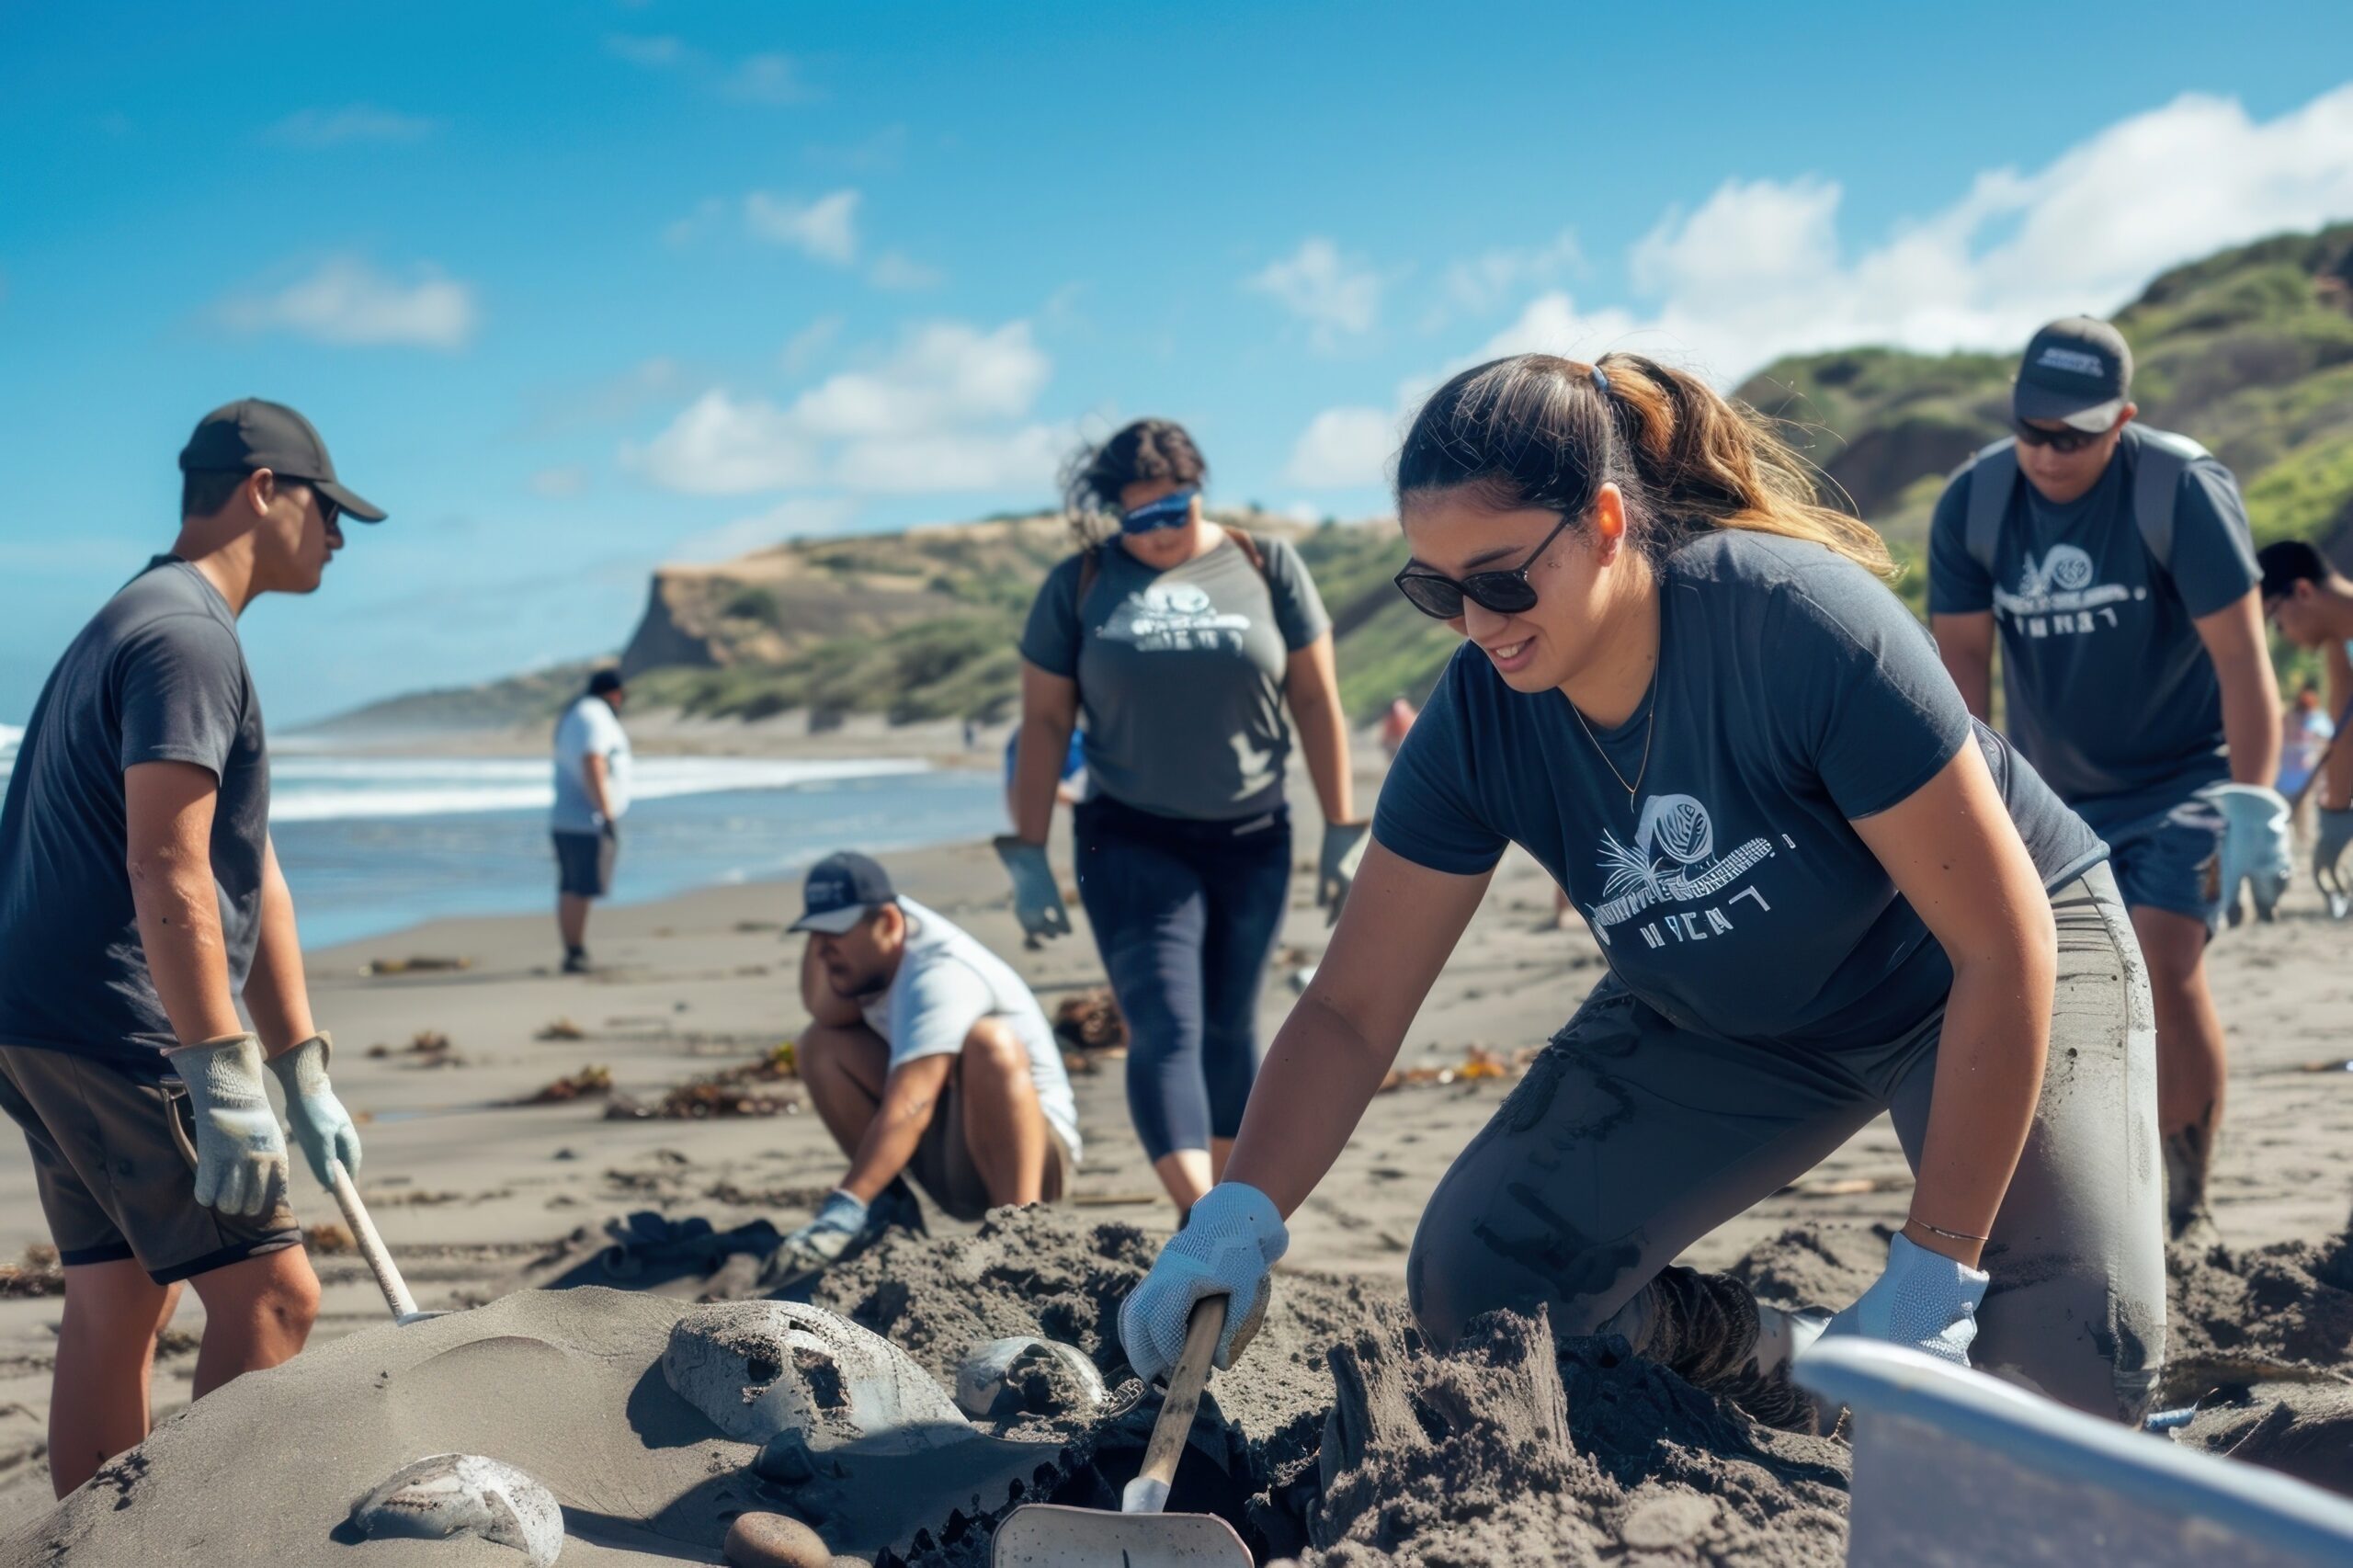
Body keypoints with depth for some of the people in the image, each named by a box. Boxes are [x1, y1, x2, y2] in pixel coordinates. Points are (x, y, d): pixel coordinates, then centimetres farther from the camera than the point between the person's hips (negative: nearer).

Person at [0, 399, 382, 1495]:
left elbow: (255, 879, 20)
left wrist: (306, 1080, 20)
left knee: (116, 1306, 12)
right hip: (115, 1033, -11)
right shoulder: (186, 635, -12)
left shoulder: (141, 627, 22)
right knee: (269, 1294, -8)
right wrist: (225, 1085, -23)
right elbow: (167, 873, -22)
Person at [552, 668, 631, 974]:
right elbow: (592, 767, -22)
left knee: (571, 891, 7)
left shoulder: (573, 716, 21)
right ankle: (575, 955, -13)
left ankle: (575, 954, 9)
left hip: (565, 820, 10)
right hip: (589, 822, -10)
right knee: (581, 891, -11)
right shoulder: (595, 717, -11)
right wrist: (607, 815, -23)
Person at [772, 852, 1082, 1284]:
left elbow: (908, 1107, -36)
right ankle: (889, 1209, -1)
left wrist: (843, 1207, -42)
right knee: (821, 1043, -4)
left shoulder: (940, 975, -27)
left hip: (1032, 1150, -8)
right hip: (942, 1159, 8)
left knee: (990, 1042, -37)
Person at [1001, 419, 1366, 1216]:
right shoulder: (1080, 584, 1)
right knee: (1165, 1029, -14)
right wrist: (1028, 856, -2)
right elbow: (1044, 722, 2)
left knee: (1228, 1030, 11)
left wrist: (1341, 831, 1)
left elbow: (1316, 701, 4)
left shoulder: (1266, 566, 3)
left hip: (1252, 842, 2)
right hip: (1133, 844, -2)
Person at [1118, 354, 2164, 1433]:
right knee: (1475, 1283, -11)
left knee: (2073, 1358, -27)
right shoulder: (1478, 718, -19)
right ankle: (1795, 1378, 9)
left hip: (1959, 977, -4)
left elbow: (2005, 944, -30)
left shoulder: (1803, 625, -34)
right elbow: (1351, 1009, -15)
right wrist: (1238, 1216, -33)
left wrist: (1936, 1270, -31)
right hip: (1726, 1016, 5)